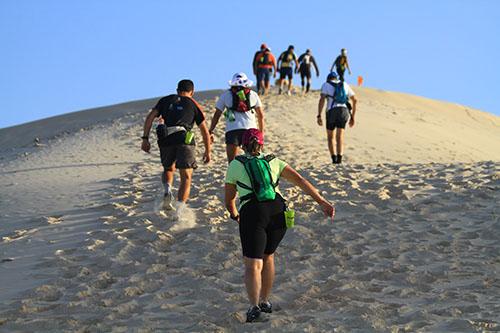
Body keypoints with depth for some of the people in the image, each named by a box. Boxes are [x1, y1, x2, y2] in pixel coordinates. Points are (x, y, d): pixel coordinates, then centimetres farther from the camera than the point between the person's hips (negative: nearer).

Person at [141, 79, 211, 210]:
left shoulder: (166, 100, 23)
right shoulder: (194, 105, 20)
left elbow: (150, 117, 9)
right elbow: (205, 131, 18)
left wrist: (145, 138, 9)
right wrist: (207, 151, 26)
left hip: (165, 139, 2)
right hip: (184, 139, -2)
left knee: (168, 169, 26)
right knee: (186, 177, 3)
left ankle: (168, 190, -2)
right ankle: (180, 208, -15)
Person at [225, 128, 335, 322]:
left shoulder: (235, 165, 18)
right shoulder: (273, 162, 22)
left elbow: (229, 199, 25)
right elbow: (300, 181, 11)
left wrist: (234, 215, 46)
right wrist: (322, 202, 5)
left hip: (253, 213, -3)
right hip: (278, 212, 3)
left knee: (253, 264, -4)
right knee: (267, 256, 24)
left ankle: (254, 307, -21)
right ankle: (265, 301, 31)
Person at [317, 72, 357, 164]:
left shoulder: (326, 85, 14)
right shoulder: (345, 85, 25)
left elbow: (322, 99, -2)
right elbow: (354, 100, 20)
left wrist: (319, 116, -7)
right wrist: (352, 117, 23)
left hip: (332, 111, -2)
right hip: (344, 110, 2)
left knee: (330, 137, 13)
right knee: (340, 137, -1)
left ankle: (334, 158, -4)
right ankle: (339, 158, -22)